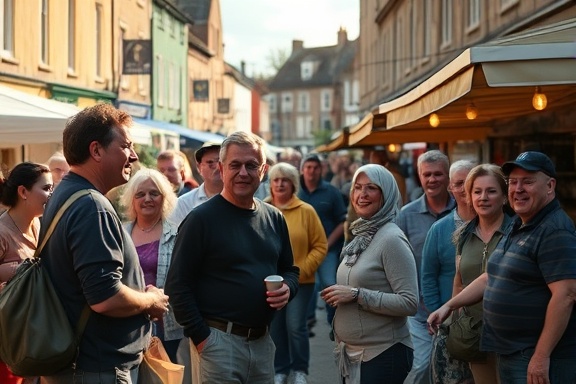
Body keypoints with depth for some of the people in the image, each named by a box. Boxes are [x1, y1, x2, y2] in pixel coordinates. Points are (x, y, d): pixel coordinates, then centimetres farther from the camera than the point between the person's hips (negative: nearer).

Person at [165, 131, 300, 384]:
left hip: (263, 341, 6)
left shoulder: (274, 218, 9)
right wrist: (200, 336, -13)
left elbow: (289, 268, 20)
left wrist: (288, 288, -3)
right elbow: (178, 284, -10)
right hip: (217, 340, -6)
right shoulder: (202, 219, -8)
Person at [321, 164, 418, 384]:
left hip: (383, 355, -8)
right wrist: (337, 295, 2)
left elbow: (409, 303, -20)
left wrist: (356, 294, -22)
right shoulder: (361, 235, 9)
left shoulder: (391, 239, -15)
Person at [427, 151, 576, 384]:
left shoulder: (555, 231, -17)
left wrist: (542, 356, -26)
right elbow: (491, 277, 23)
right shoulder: (517, 227, 14)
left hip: (539, 358, -9)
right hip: (508, 353, 9)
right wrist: (449, 306, 17)